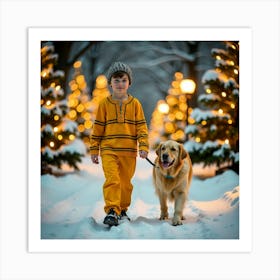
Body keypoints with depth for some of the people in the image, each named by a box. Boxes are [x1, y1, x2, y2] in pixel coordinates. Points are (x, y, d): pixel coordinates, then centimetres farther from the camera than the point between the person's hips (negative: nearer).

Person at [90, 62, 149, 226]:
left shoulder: (135, 103, 5)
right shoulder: (105, 104, 4)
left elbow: (141, 126, 4)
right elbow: (98, 128, 6)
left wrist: (144, 146, -6)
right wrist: (94, 150, 5)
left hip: (129, 151, 1)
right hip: (109, 150, -1)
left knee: (126, 182, 10)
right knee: (112, 180, -15)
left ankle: (122, 210, 25)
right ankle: (112, 211, -16)